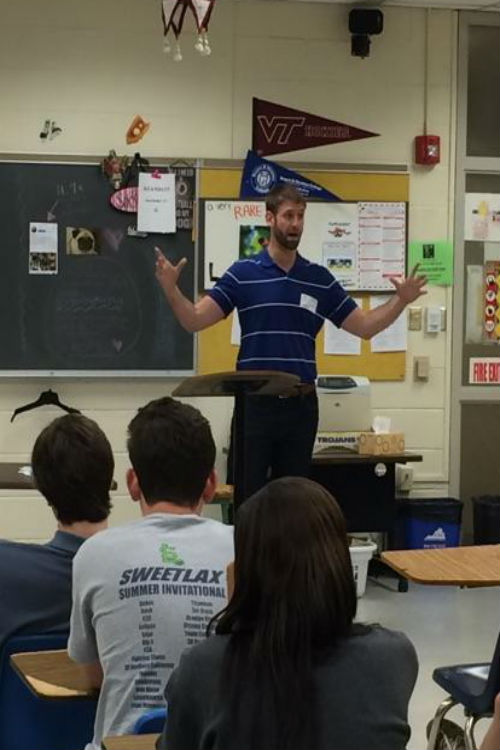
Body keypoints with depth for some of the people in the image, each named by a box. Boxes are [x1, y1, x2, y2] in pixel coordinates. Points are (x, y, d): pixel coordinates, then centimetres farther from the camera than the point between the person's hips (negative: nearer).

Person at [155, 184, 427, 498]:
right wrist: (171, 289, -23)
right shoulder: (243, 273, -1)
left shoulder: (320, 279, 7)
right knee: (247, 492, 1)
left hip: (301, 403, 3)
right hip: (255, 401, -3)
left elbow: (365, 326, 8)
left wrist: (400, 300, -6)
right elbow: (194, 320, -6)